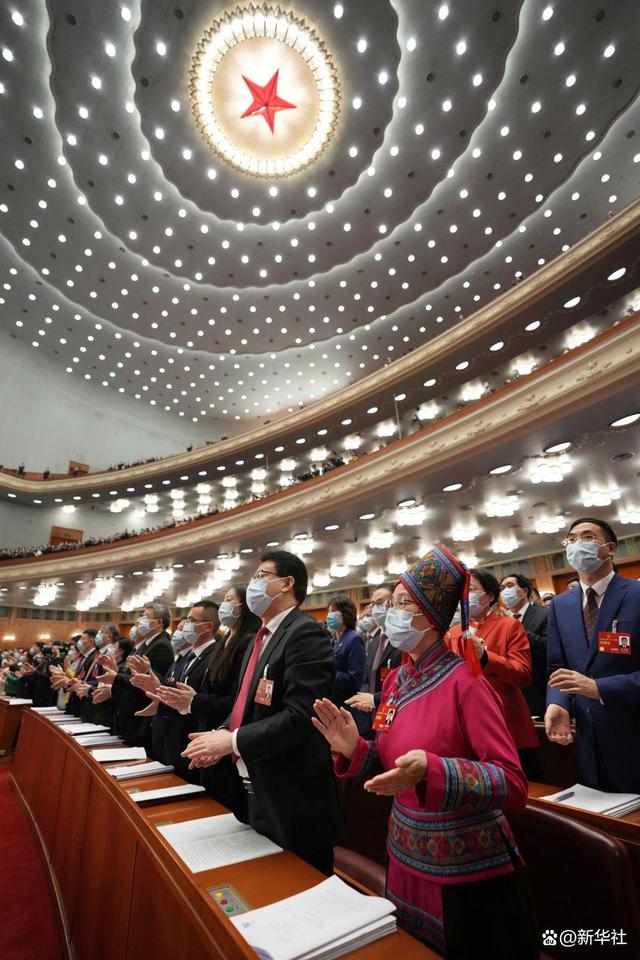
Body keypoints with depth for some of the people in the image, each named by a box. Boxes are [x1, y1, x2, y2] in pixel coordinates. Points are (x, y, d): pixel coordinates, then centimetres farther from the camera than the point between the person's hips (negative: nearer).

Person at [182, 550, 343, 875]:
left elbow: (299, 716, -27)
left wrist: (232, 741, -22)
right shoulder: (261, 637, 10)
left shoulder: (305, 633, -21)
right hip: (253, 789, 9)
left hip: (291, 797, -9)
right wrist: (223, 732, -4)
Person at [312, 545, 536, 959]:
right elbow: (393, 765, 6)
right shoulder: (395, 680, -3)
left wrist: (430, 771, -40)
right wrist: (355, 749, -13)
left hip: (471, 873, -6)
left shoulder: (465, 682, -23)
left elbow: (514, 785, -26)